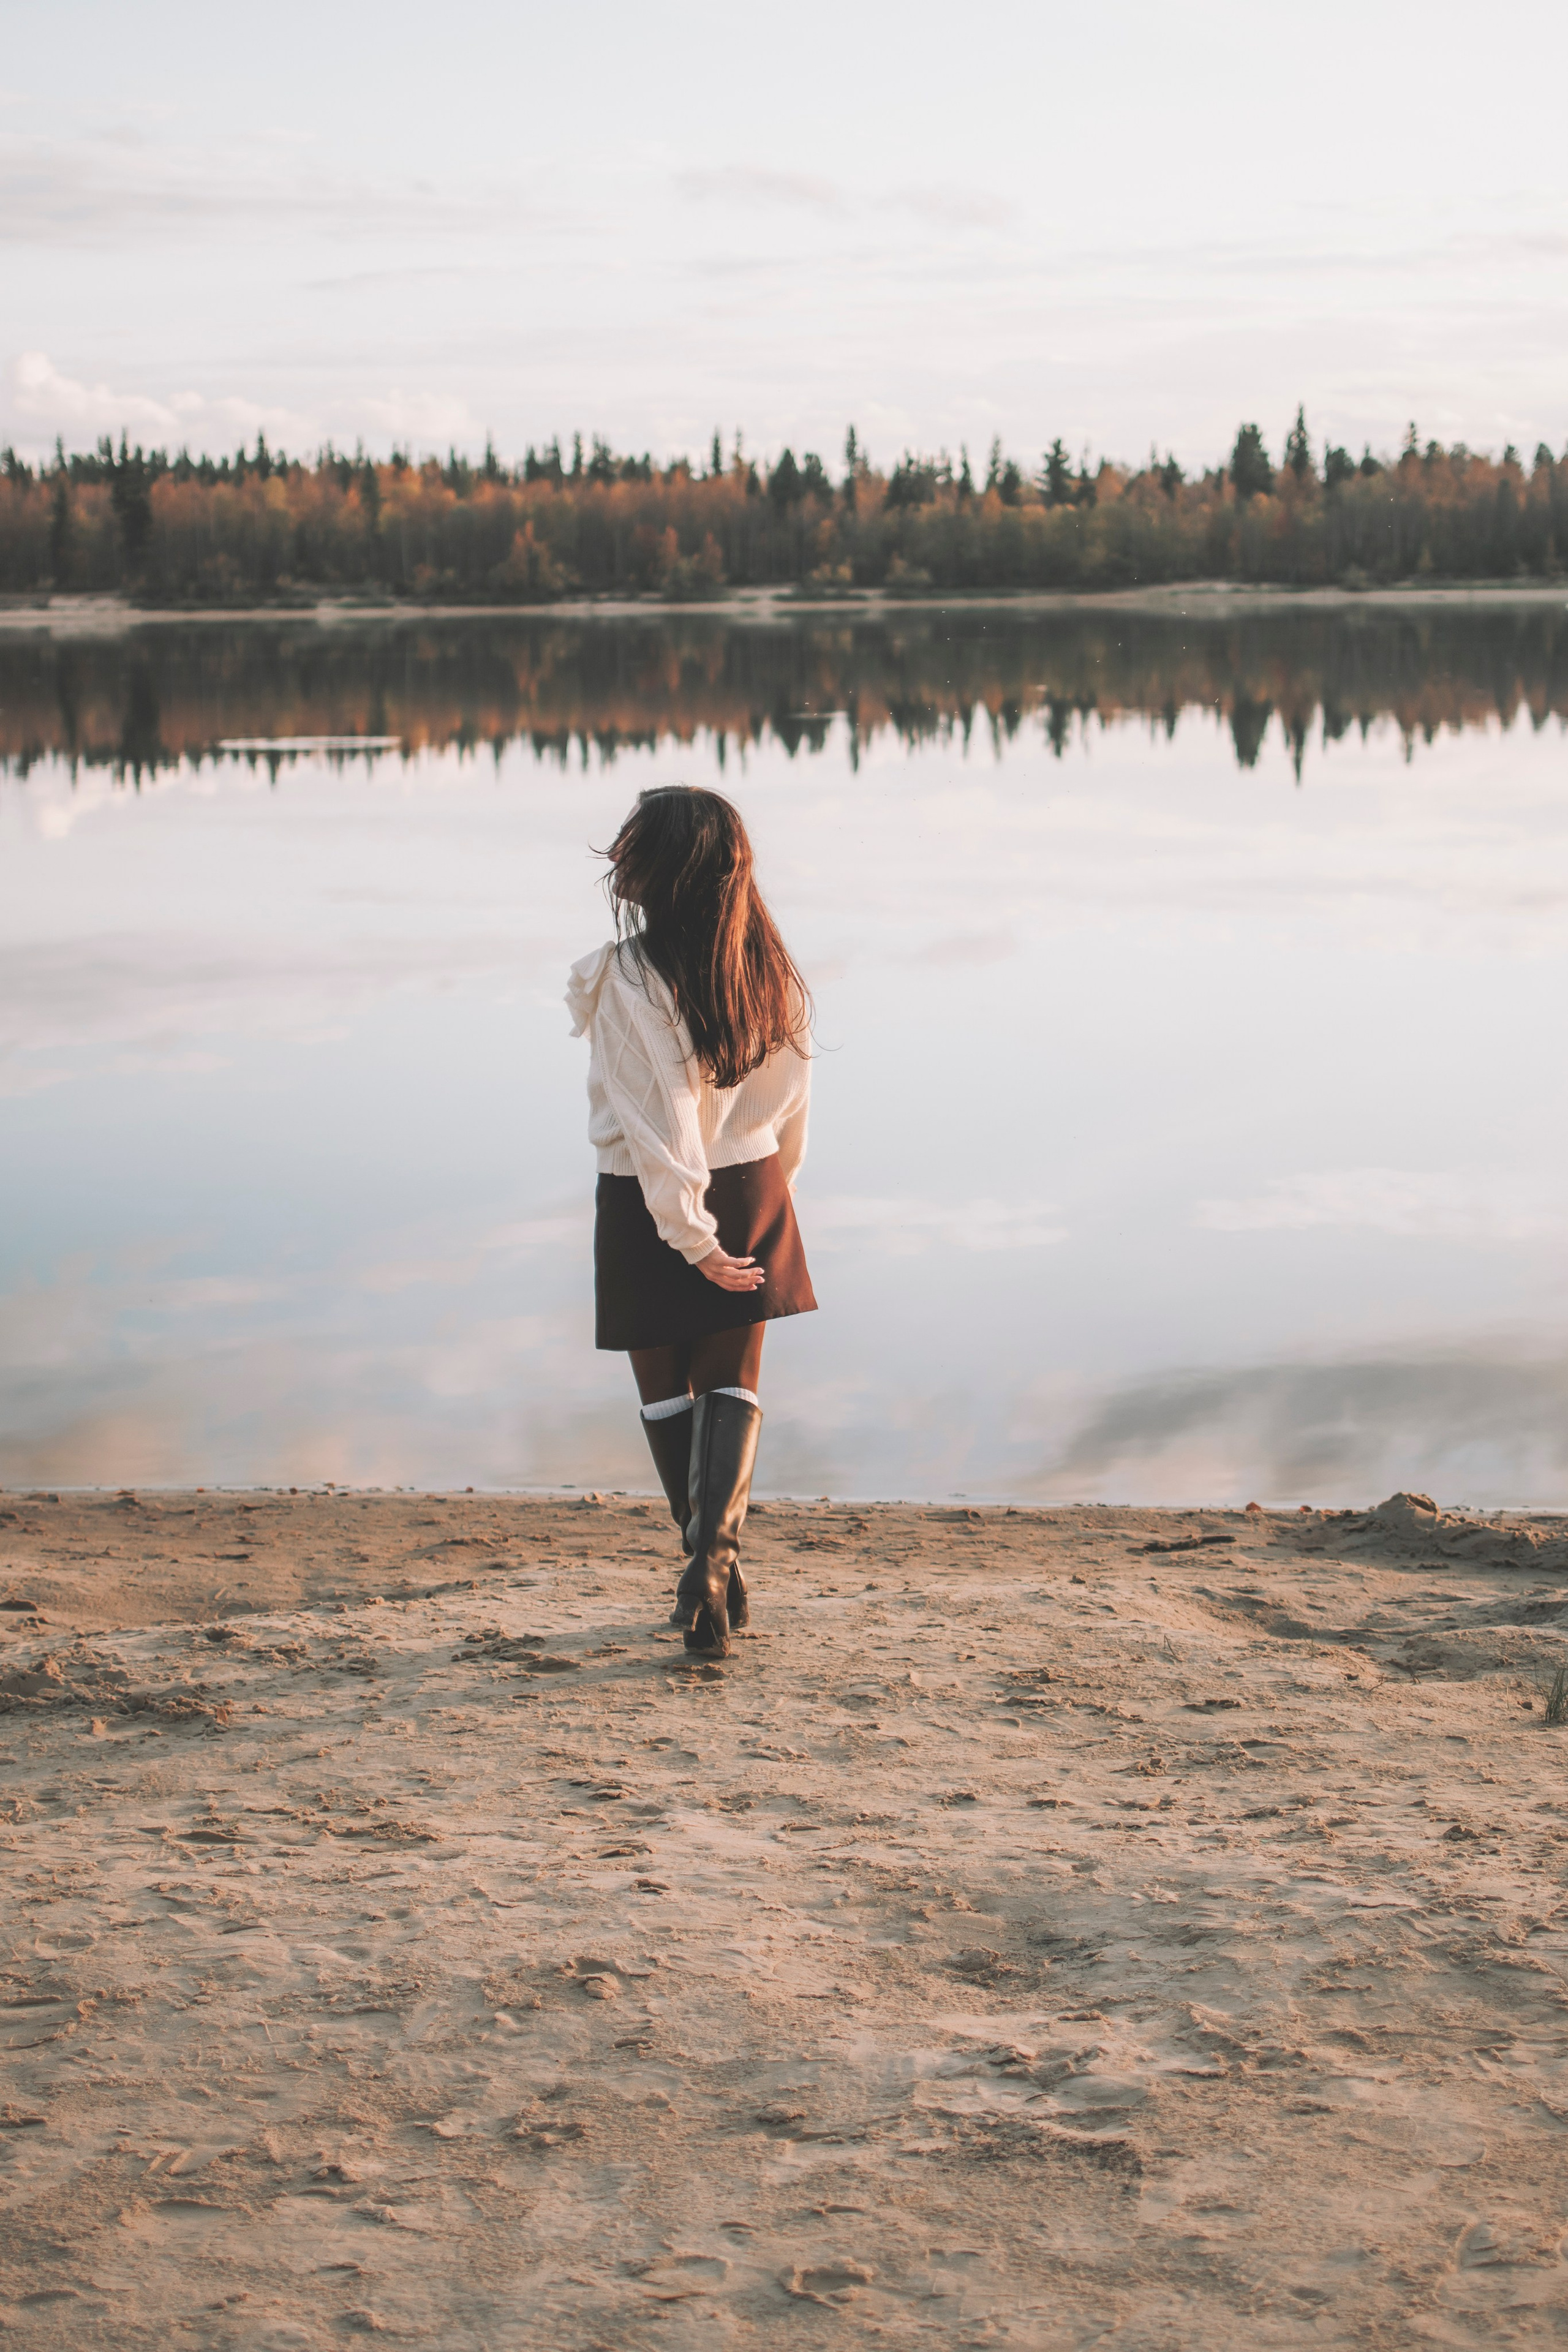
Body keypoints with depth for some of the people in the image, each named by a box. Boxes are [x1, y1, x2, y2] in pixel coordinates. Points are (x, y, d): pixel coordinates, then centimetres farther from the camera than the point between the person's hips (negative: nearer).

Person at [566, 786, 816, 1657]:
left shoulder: (624, 979, -21)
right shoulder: (770, 967, -5)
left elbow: (656, 1121, -21)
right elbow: (792, 1099, 5)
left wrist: (690, 1237, -15)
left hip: (650, 1204, -4)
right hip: (752, 1192, 4)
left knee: (667, 1389, 14)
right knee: (734, 1385, 14)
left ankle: (714, 1572, 18)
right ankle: (717, 1551, -7)